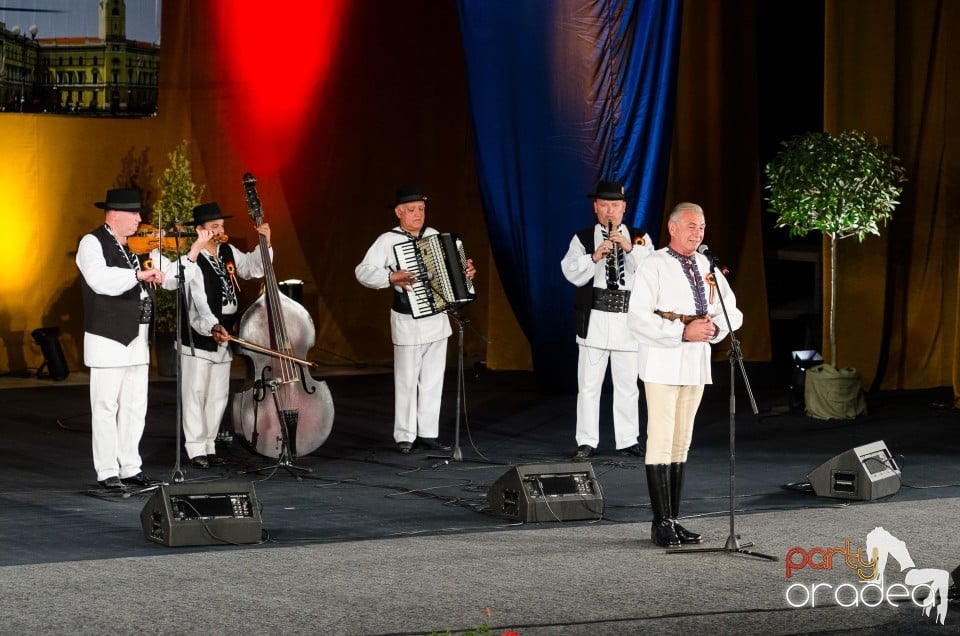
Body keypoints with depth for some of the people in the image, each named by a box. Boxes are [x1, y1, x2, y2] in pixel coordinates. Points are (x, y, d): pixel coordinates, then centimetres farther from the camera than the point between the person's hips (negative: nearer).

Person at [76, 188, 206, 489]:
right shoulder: (92, 243, -8)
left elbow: (173, 278, 12)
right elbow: (100, 280, -27)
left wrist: (195, 251, -3)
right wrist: (139, 275, -37)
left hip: (137, 340, 7)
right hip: (107, 339, -7)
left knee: (135, 406, 10)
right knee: (106, 406, -2)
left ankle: (131, 468, 17)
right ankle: (108, 472, 2)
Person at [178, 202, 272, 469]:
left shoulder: (228, 253, 7)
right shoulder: (193, 262, -17)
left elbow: (253, 267, 24)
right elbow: (198, 304, -28)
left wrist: (264, 244, 7)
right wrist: (213, 327, -43)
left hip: (223, 339, 8)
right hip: (197, 340, -8)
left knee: (219, 396, 11)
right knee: (196, 394, -4)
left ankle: (210, 446, 20)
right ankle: (196, 449, 2)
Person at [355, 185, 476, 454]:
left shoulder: (434, 236, 9)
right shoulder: (388, 240, -8)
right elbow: (363, 271, -16)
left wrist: (466, 271, 4)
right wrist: (391, 277, -28)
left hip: (437, 319, 5)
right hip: (408, 321, -5)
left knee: (433, 380, 9)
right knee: (407, 380, 0)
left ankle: (428, 433, 15)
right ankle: (405, 436, 7)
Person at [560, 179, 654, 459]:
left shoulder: (639, 238, 8)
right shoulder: (582, 239, 5)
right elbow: (573, 273, -8)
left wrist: (629, 248, -20)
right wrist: (595, 257, -24)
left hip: (629, 320, 1)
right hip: (595, 319, -1)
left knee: (627, 385, 6)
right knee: (589, 384, 1)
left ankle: (628, 440, 14)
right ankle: (587, 442, 6)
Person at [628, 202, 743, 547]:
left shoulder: (707, 267, 12)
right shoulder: (654, 266, -7)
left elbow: (733, 311, 15)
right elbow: (638, 318, -15)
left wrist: (715, 327, -7)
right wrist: (683, 332, -21)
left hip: (696, 362, 6)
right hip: (663, 363, -6)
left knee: (682, 442, 10)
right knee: (661, 441, -8)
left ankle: (673, 519, 15)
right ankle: (661, 523, -6)